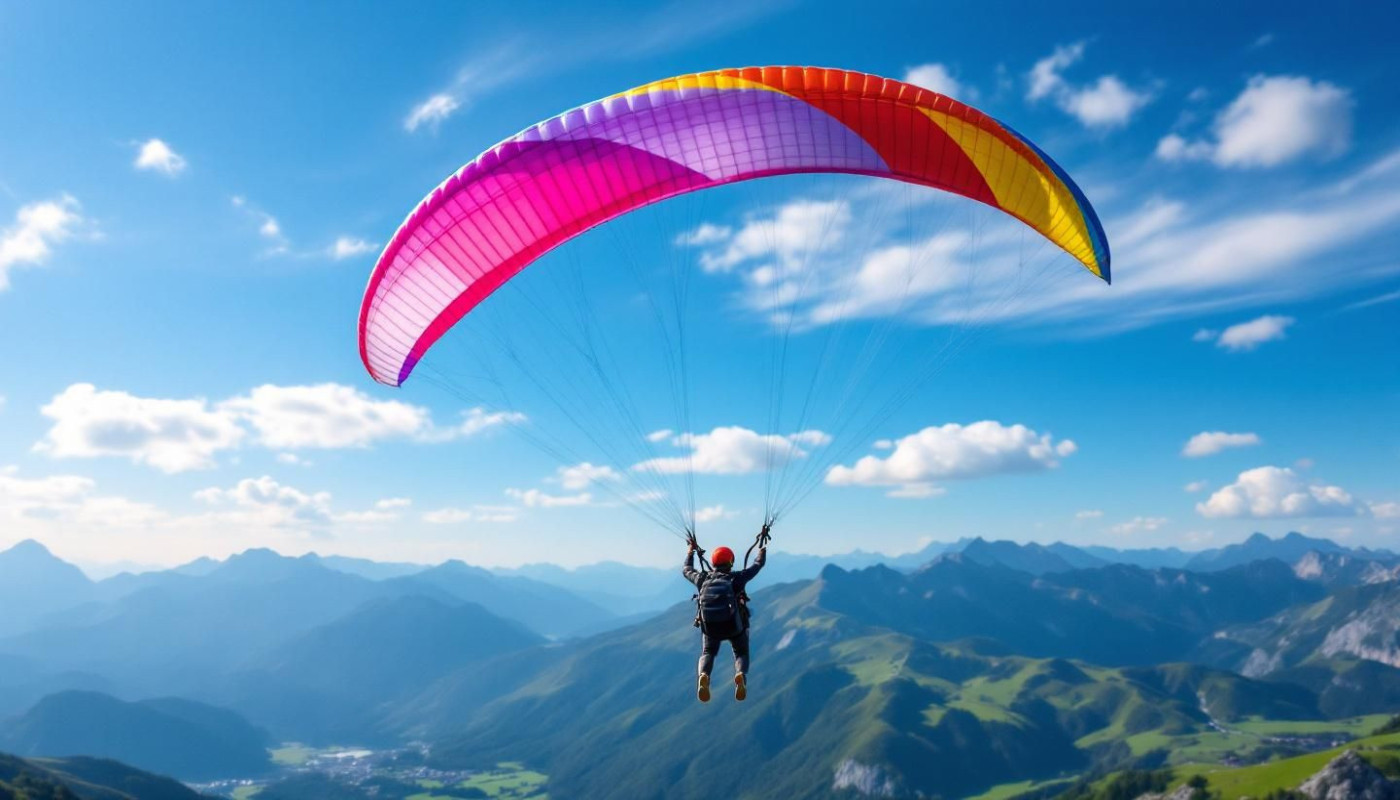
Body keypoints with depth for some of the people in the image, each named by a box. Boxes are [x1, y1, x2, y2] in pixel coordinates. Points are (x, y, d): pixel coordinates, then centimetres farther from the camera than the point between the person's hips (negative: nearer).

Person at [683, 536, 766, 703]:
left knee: (707, 654, 23)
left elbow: (686, 570, 20)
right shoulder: (735, 578, -8)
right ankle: (740, 675, -17)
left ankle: (704, 676, -14)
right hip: (735, 626, -2)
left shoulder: (702, 578, -1)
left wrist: (690, 552, 36)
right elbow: (758, 564, 4)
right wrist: (762, 549, 22)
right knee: (741, 654, 20)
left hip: (709, 627, 2)